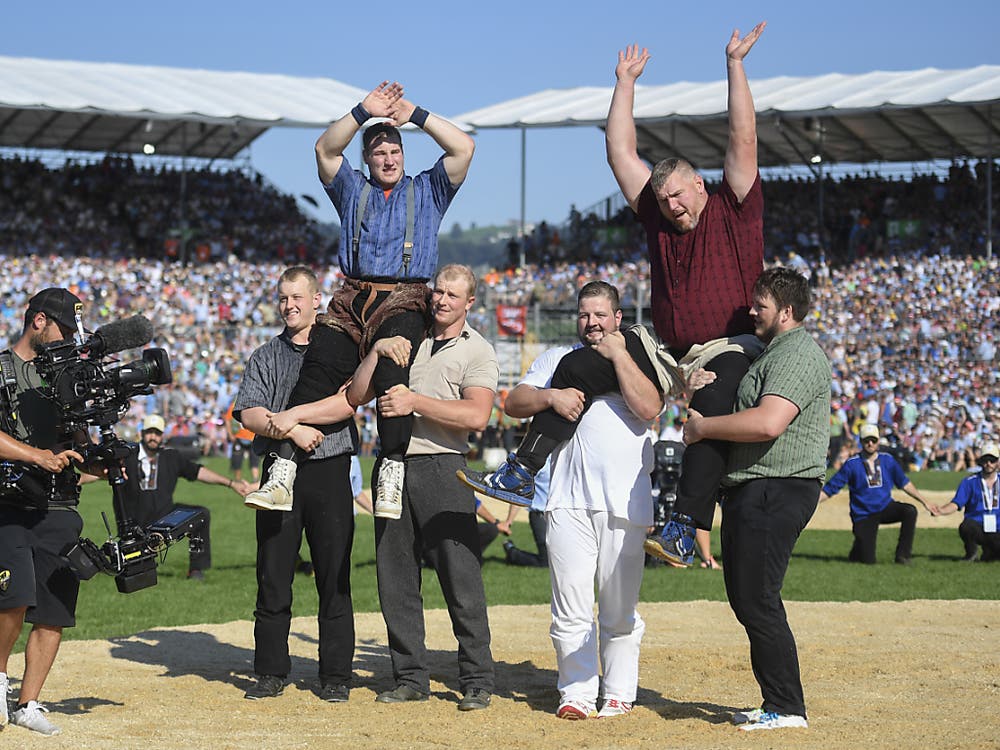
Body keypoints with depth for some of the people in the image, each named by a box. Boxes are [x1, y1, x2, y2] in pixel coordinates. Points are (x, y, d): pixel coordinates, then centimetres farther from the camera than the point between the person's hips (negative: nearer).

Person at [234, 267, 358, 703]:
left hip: (329, 473, -2)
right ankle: (271, 672, 11)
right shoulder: (264, 358, 15)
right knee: (273, 579, 2)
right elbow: (249, 414, 1)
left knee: (334, 579, -2)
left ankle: (336, 675, 5)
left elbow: (350, 401, -9)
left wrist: (292, 415, -14)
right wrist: (291, 431, -14)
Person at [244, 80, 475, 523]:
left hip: (404, 301, -2)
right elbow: (325, 150, 9)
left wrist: (416, 116, 4)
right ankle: (283, 473, -21)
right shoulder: (353, 191, 24)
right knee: (318, 370, -16)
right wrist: (364, 112, -1)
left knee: (391, 371, -29)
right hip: (352, 299, 2)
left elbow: (463, 149, 8)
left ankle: (392, 471, -35)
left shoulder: (427, 191, 20)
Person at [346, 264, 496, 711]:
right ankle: (411, 678, 13)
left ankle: (477, 681, -1)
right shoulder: (402, 341, 18)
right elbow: (355, 397, 11)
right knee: (396, 580, 5)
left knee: (461, 578, -7)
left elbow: (476, 416, -11)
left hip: (441, 468, -5)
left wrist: (416, 401, -14)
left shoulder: (478, 352, 5)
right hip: (392, 467, 5)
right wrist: (376, 351, -2)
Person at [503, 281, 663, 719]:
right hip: (568, 500, 2)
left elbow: (650, 408, -8)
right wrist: (551, 396, -10)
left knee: (620, 608, 1)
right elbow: (514, 403, 8)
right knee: (570, 605, -2)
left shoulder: (639, 358, 10)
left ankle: (618, 692, 11)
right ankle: (576, 693, 5)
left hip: (624, 502, -2)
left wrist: (618, 356, -8)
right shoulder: (557, 358, 18)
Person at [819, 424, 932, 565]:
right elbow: (829, 489, -8)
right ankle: (857, 550, 27)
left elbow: (904, 483, 10)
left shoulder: (887, 460, 3)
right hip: (864, 515, -3)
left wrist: (924, 502, 6)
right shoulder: (852, 464, -8)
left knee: (910, 511, -27)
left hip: (886, 508, 3)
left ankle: (903, 556, -16)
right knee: (867, 561, -12)